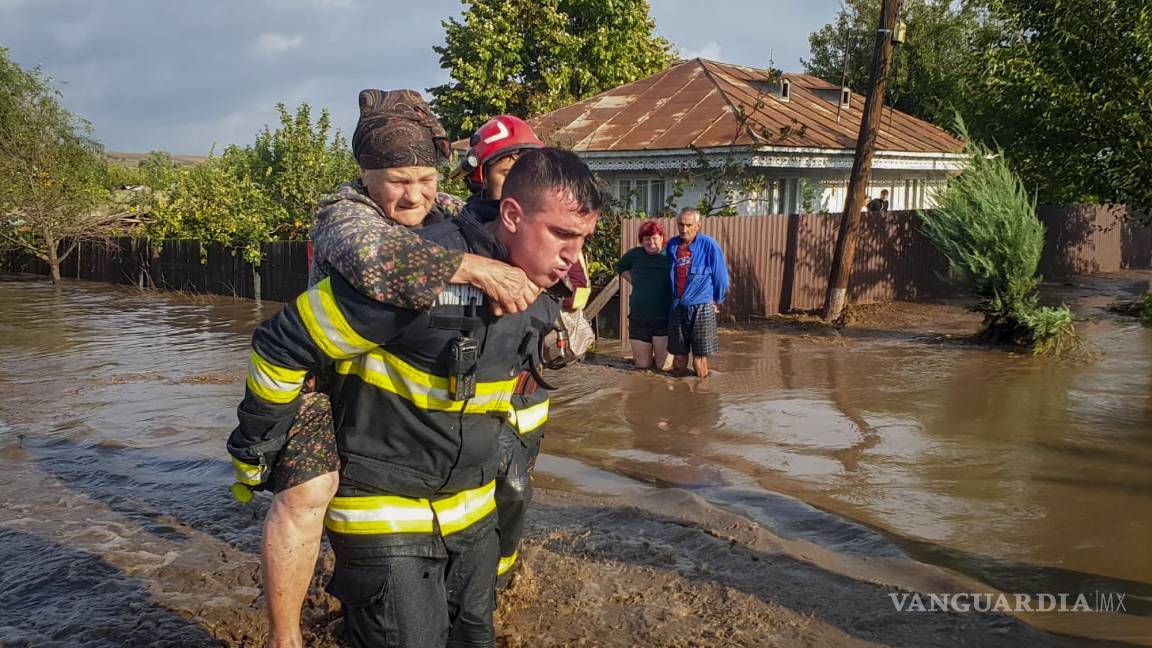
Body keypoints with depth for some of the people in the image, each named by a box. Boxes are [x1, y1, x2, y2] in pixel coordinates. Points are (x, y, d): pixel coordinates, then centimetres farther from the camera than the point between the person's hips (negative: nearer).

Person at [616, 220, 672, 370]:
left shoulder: (670, 256, -8)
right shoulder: (634, 254, 2)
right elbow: (621, 267, 23)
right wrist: (634, 281, 9)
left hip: (664, 319, -3)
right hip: (638, 319, 3)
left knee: (663, 366, 2)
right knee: (642, 366, 10)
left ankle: (659, 357, 35)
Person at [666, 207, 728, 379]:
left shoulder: (709, 245, -9)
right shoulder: (672, 245, 5)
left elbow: (721, 276, 0)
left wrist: (716, 301, 8)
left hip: (701, 308, -4)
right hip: (677, 308, 4)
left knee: (699, 358, -1)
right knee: (679, 356, 10)